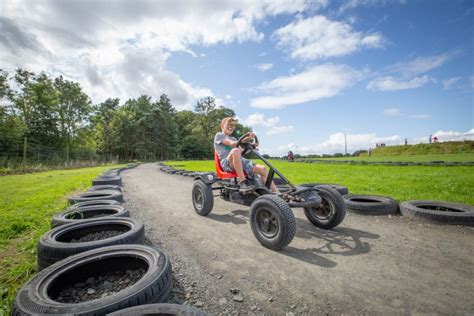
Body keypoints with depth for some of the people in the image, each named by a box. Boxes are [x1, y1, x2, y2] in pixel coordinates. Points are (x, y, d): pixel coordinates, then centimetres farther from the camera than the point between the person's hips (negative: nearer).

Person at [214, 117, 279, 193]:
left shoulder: (233, 138, 34)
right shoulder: (219, 135, 12)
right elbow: (232, 144, -6)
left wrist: (248, 138, -7)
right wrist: (247, 140, -11)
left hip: (241, 161, 6)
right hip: (227, 163, -6)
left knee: (262, 168, -10)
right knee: (236, 150, -39)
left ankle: (277, 193, -9)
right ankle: (243, 182, -35)